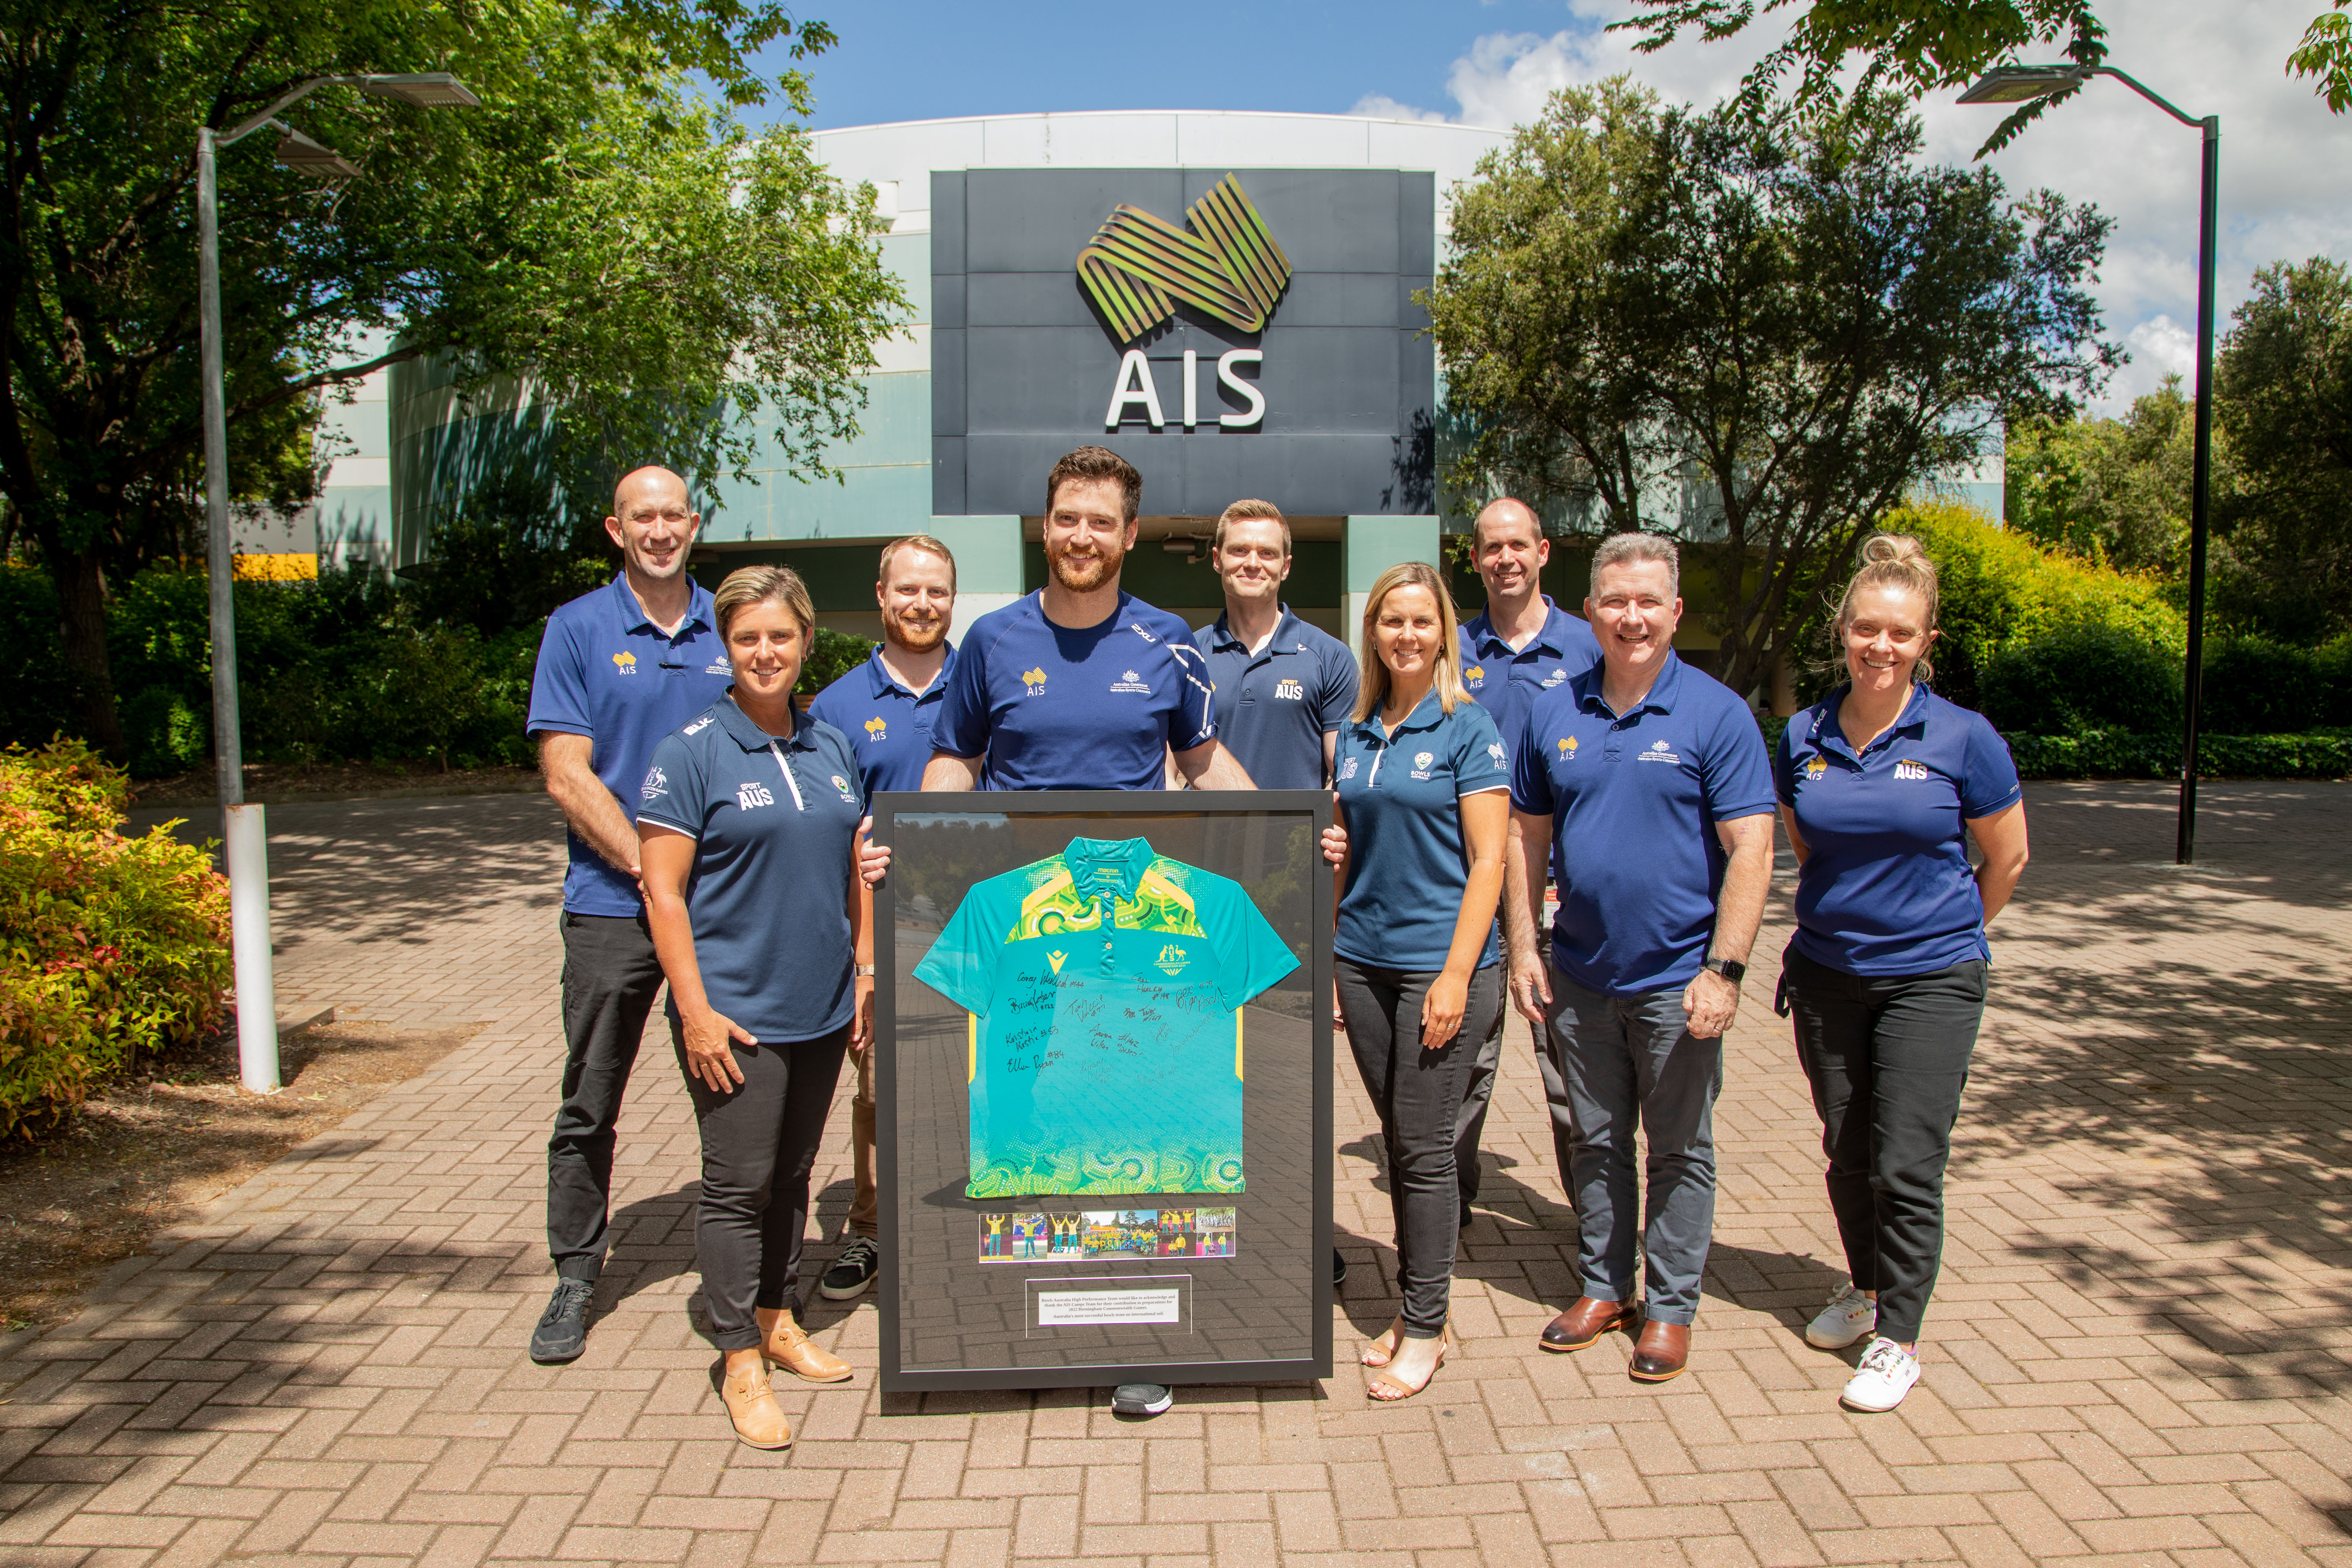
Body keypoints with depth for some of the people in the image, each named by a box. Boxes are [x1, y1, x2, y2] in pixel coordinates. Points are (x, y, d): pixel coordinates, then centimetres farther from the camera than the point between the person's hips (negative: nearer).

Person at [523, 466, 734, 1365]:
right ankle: (575, 1280, 21)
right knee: (590, 1106, 6)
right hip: (614, 907, -2)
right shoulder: (579, 630, 1)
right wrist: (648, 866, -13)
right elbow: (567, 775, -5)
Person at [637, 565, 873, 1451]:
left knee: (792, 1174, 17)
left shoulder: (832, 748, 9)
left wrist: (866, 972, 11)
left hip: (822, 1010, 6)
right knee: (738, 1184, 0)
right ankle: (742, 1365, 13)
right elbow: (662, 891, -10)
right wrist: (696, 1009, -15)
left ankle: (780, 1322, 32)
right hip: (735, 1012, -5)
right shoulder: (691, 753, -8)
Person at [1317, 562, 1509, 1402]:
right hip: (1363, 961, 6)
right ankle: (1417, 1305, 26)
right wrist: (1330, 850, 2)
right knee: (1397, 1143, 13)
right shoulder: (1354, 736, 11)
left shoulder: (1469, 730, -6)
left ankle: (1425, 1327, 14)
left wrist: (1457, 976, -16)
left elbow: (1488, 861, -11)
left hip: (1439, 962, -5)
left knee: (1425, 1149, 0)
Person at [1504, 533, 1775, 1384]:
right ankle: (1603, 1286, 32)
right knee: (1591, 1140, 15)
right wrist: (1524, 948, 3)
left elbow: (1750, 849, -11)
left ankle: (1671, 1305, 24)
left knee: (1680, 1151, 9)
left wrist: (1725, 970, -17)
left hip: (1676, 979, -3)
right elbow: (1527, 836, 9)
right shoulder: (1552, 713, 4)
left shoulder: (1716, 714, -8)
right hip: (1578, 976, 4)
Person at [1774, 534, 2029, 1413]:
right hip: (1827, 973, 4)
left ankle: (1898, 1338, 12)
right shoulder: (1802, 739, -1)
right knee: (1847, 1152, 14)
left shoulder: (1962, 739, -9)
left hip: (1931, 980, -3)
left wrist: (1946, 935, 11)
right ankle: (1866, 1286, 36)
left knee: (1907, 1165, -3)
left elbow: (2006, 858, 2)